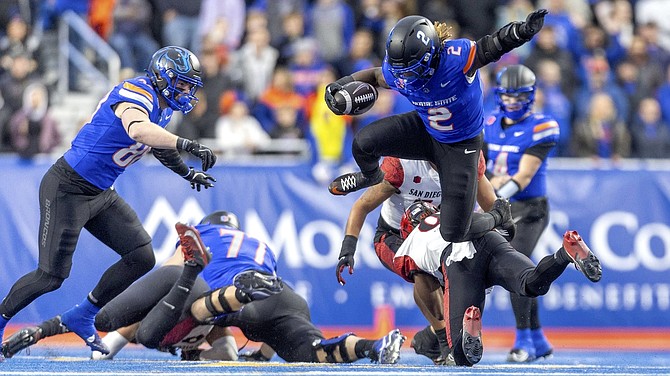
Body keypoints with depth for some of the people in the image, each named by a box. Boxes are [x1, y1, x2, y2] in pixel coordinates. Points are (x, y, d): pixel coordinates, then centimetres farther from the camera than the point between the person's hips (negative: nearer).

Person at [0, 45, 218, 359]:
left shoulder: (162, 107, 8)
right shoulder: (137, 93, -22)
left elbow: (157, 144, 31)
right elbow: (137, 130, -45)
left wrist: (188, 172, 31)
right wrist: (186, 144, -51)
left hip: (101, 194, 9)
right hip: (67, 189, -9)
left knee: (142, 257, 0)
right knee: (51, 276, -7)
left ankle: (81, 318, 14)